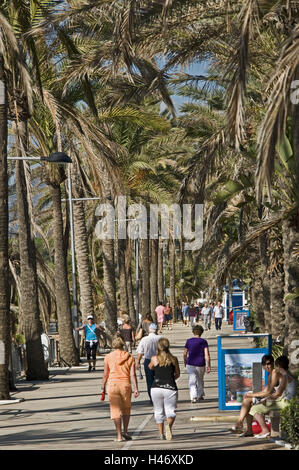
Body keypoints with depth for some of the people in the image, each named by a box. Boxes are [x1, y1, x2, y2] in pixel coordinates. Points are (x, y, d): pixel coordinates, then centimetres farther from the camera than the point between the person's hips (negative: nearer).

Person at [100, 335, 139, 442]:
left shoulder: (108, 357, 3)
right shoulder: (129, 357, 5)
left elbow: (105, 374, 3)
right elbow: (133, 374, -2)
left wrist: (103, 387, 11)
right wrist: (136, 389, -3)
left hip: (113, 384, -1)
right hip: (126, 384, 1)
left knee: (115, 410, 2)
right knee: (126, 409, 19)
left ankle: (119, 435, -2)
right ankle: (125, 432, 14)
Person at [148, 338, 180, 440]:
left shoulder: (154, 359, 0)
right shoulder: (173, 359, 1)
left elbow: (150, 368, 22)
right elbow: (177, 374, 14)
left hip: (156, 388, 1)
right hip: (170, 388, -1)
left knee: (159, 412, 14)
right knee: (171, 411, 5)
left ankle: (161, 433, 13)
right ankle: (169, 425, -25)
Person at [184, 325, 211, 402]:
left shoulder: (189, 341, 0)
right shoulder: (203, 342, -4)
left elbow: (185, 354, 6)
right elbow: (207, 354, -10)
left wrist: (185, 362, 23)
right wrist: (208, 366, -8)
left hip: (190, 364, -1)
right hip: (201, 364, 1)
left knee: (192, 381, -2)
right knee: (200, 380, 22)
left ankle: (193, 397, -20)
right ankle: (200, 395, 34)